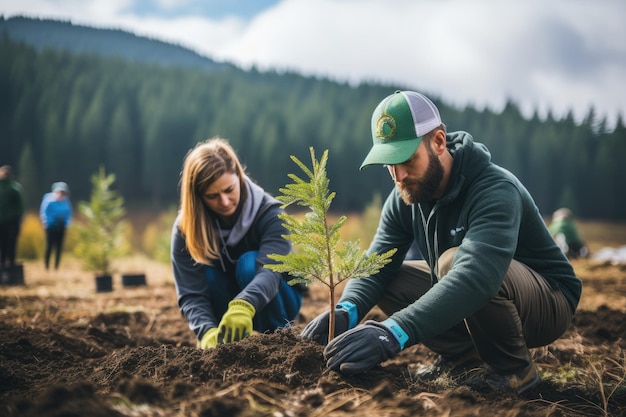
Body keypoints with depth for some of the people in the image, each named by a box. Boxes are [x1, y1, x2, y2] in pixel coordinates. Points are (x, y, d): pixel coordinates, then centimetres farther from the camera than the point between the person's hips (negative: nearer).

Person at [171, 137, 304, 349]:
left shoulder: (269, 213, -23)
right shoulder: (185, 227, -19)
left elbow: (270, 271, -40)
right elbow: (191, 295, -26)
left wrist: (244, 307, -61)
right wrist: (208, 332, -47)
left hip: (275, 302, -1)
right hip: (223, 306, 2)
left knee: (249, 263, -30)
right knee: (207, 271, -28)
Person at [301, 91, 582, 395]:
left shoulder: (496, 190, -30)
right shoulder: (404, 198, -6)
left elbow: (477, 275, -47)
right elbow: (376, 264, -12)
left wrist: (395, 331, -57)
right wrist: (347, 310, -35)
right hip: (469, 299, 7)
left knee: (454, 261, -35)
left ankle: (513, 369, -13)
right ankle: (465, 358, 1)